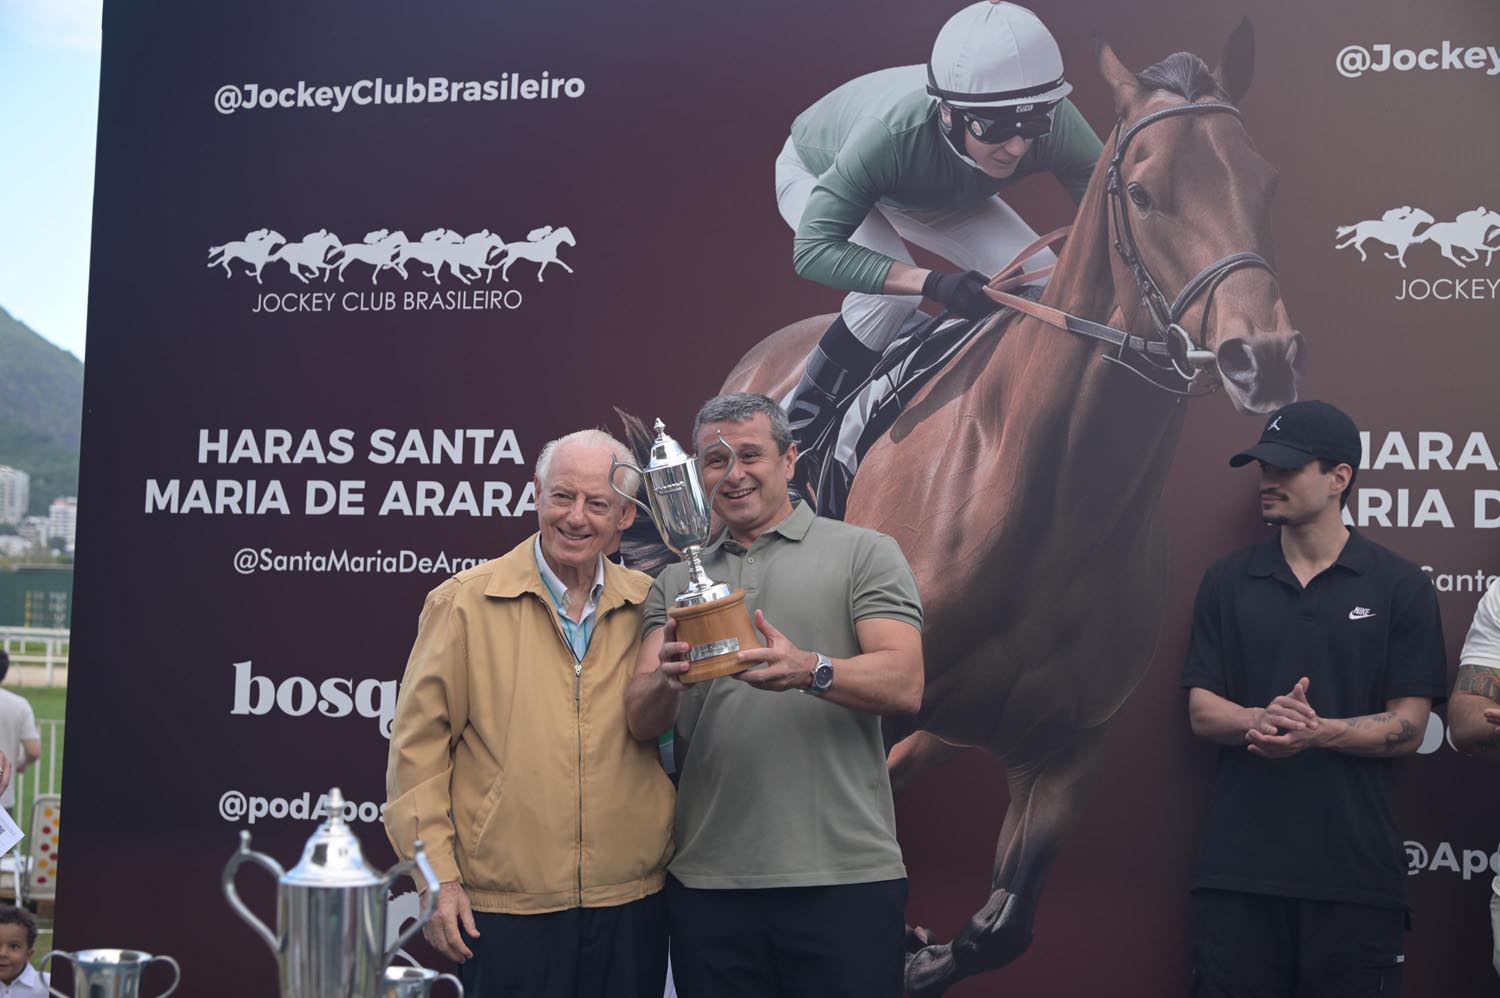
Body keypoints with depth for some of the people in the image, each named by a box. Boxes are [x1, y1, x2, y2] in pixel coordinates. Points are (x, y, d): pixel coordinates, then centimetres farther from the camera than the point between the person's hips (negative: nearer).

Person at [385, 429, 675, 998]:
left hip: (633, 903, 3)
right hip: (505, 908, -3)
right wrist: (436, 875, -5)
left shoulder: (650, 607, 6)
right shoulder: (464, 602, -2)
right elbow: (419, 745, -1)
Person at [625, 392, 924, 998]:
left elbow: (904, 686, -7)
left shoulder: (863, 553, 4)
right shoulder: (676, 583, 14)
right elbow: (641, 723, 4)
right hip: (708, 882, 3)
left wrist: (811, 671, -26)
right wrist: (667, 679, -19)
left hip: (843, 877, -3)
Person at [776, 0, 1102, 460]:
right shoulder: (891, 132, -47)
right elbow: (812, 249, -49)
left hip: (935, 194, 5)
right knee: (891, 296, -31)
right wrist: (932, 281, -60)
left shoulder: (1056, 124, -35)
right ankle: (797, 428, -12)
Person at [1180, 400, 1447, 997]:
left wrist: (1318, 731, -20)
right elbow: (1202, 712, 5)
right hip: (1237, 870, 2)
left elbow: (1408, 729, -1)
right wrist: (1262, 719, -17)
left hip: (1355, 874, -2)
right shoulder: (1227, 581, 10)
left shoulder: (1401, 587, 2)